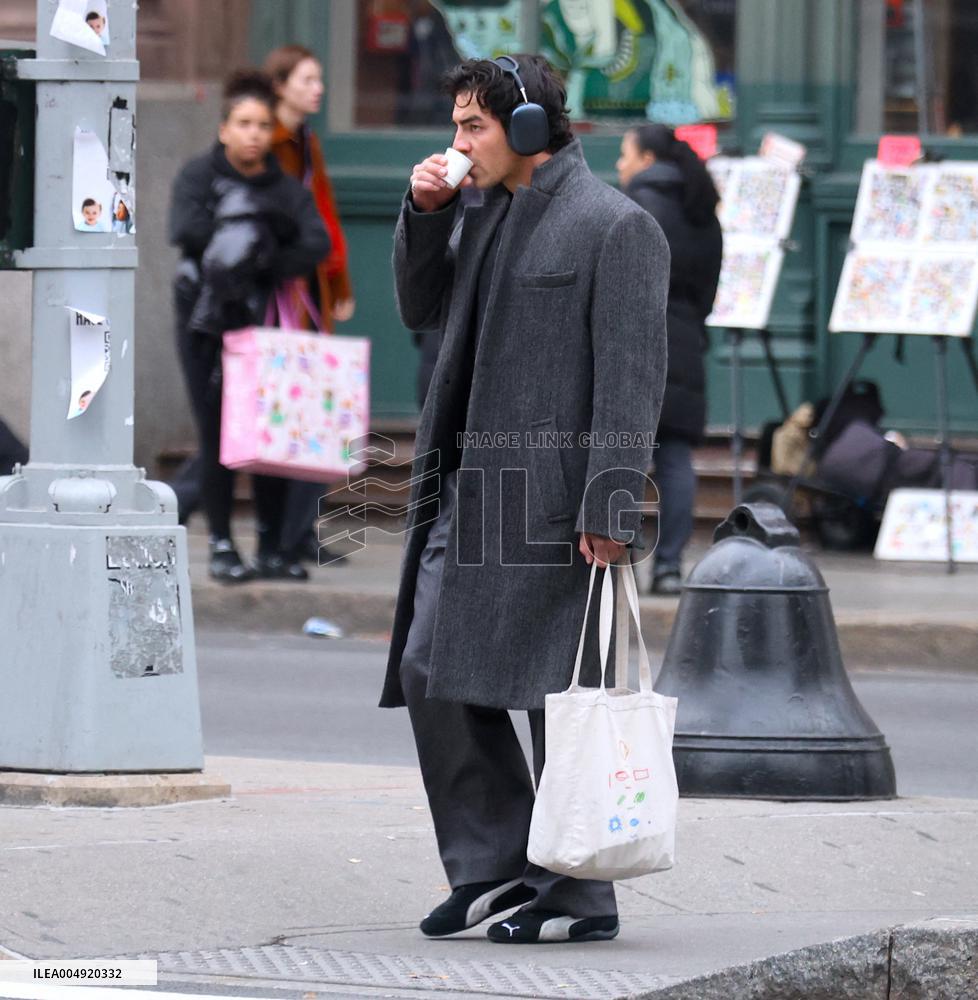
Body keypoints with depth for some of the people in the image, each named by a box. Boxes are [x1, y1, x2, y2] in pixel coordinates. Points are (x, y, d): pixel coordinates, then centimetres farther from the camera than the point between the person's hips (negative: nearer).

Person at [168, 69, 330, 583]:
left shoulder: (285, 188, 9)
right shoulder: (199, 175, 3)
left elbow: (317, 244, -6)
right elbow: (184, 229, -16)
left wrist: (266, 263, -19)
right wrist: (241, 229, -18)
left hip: (264, 323, 2)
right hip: (206, 324, -2)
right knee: (217, 434, -4)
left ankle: (271, 548, 7)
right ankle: (221, 546, 3)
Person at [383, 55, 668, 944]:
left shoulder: (614, 226, -10)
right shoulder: (490, 217, 16)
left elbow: (632, 372, -15)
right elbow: (422, 310, 27)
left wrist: (609, 508, -21)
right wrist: (425, 214, 9)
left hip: (555, 494, -9)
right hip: (473, 493, 9)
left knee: (556, 688, -4)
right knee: (431, 671, 6)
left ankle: (578, 895, 3)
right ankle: (496, 865, 14)